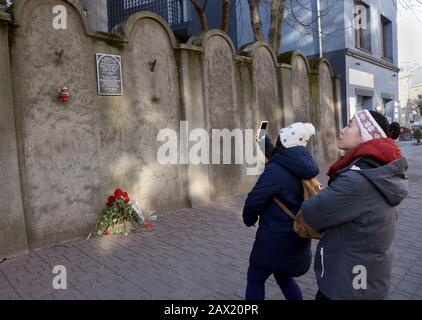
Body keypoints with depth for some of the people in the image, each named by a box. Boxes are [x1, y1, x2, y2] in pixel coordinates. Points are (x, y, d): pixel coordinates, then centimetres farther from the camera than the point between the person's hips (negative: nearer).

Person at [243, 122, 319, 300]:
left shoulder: (275, 170, -23)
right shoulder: (301, 167, 3)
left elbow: (254, 200, -20)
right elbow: (274, 155, 21)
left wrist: (249, 219, 0)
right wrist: (263, 138, 25)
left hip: (276, 238, -8)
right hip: (297, 237, 8)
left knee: (255, 279, 13)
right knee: (283, 276, 29)